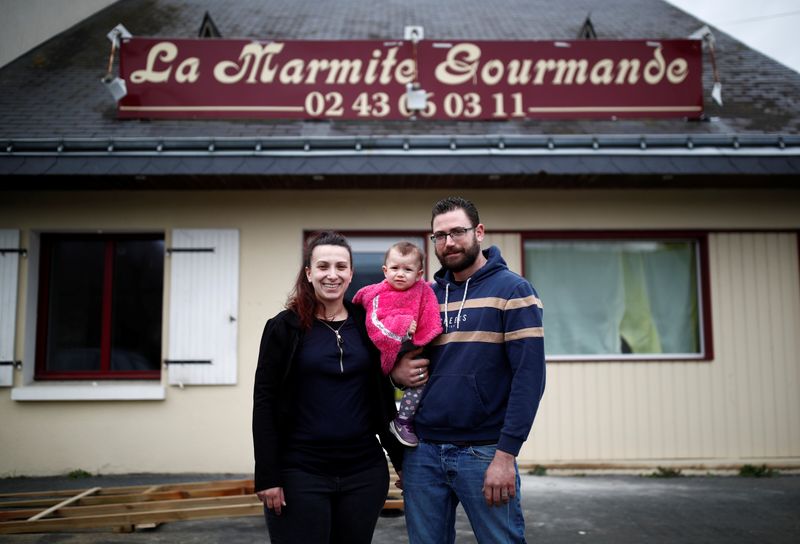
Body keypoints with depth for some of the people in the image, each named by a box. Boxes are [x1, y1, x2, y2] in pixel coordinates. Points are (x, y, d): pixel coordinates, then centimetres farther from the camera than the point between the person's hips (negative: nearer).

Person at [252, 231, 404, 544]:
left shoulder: (367, 325, 5)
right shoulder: (285, 327, -3)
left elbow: (384, 398, 11)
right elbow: (264, 403, -5)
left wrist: (402, 459, 10)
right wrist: (267, 476, -10)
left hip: (364, 472, 3)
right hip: (300, 473, -3)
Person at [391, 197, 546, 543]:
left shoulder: (512, 290, -5)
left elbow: (529, 375, -11)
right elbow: (402, 355, 20)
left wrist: (506, 453, -17)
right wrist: (396, 371, -4)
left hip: (484, 452, -4)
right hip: (423, 451, 5)